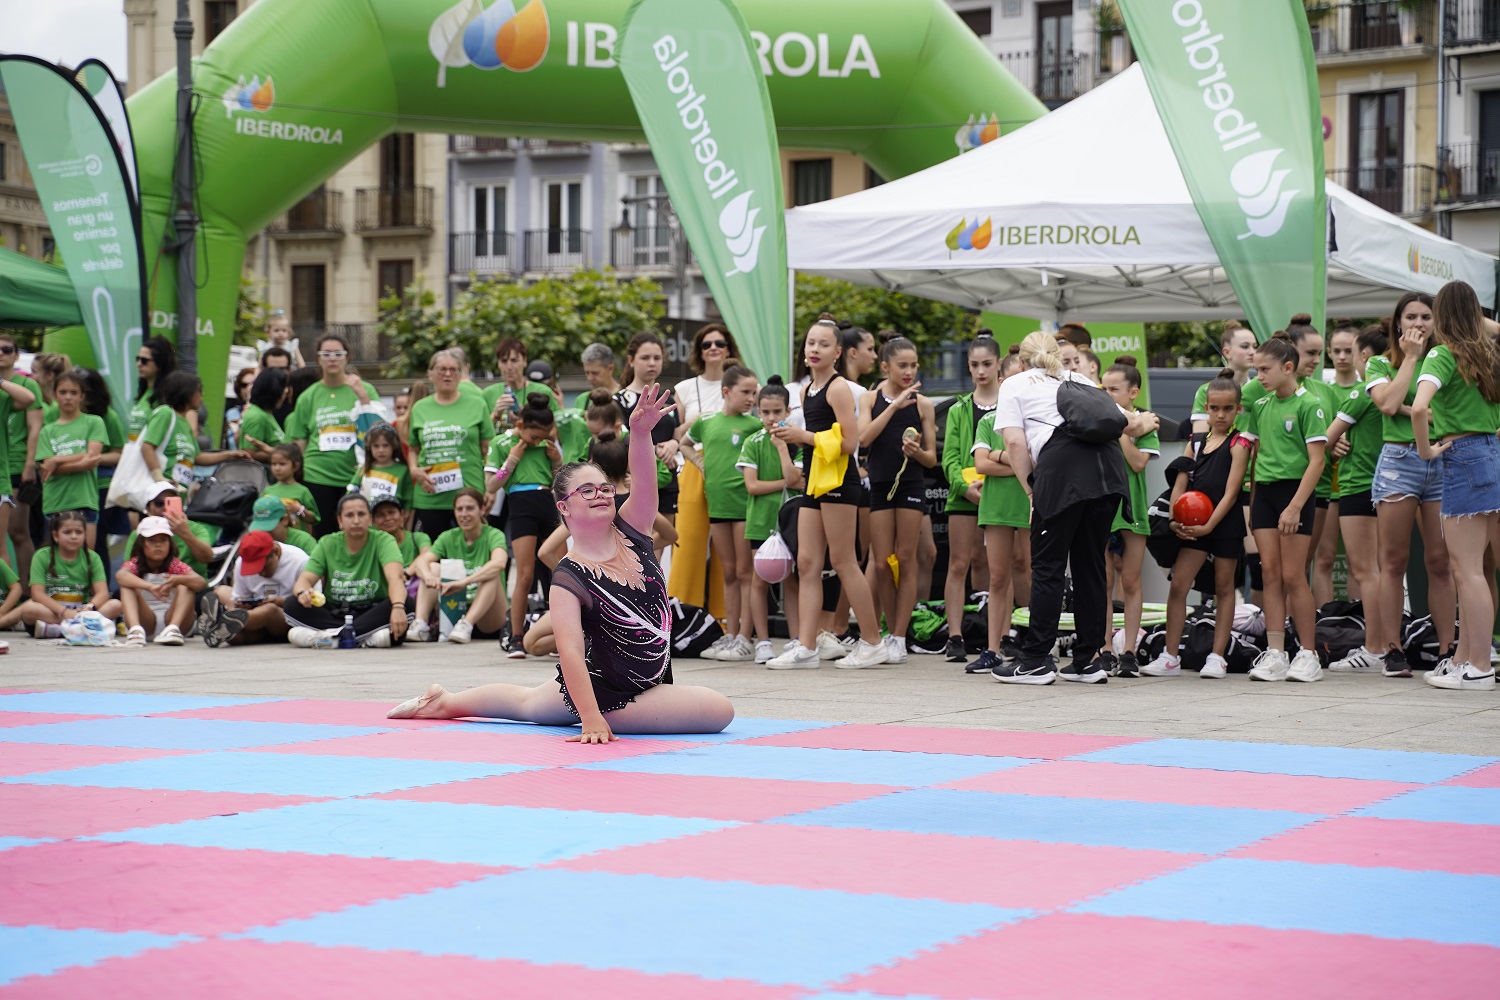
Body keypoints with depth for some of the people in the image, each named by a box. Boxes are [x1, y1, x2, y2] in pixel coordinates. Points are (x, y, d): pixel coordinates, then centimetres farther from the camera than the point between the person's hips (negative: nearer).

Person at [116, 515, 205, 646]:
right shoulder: (135, 565, 4)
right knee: (127, 586, -18)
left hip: (170, 619, 1)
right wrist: (150, 587, -41)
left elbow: (200, 583, -13)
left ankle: (174, 629, -40)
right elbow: (120, 575, -24)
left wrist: (177, 579, -35)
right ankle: (135, 629, -46)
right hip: (145, 622, -1)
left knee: (185, 586, -16)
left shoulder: (175, 566, 7)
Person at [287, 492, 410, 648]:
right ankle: (366, 637, -33)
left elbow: (395, 577, -22)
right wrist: (302, 592, -33)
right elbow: (305, 579, -6)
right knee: (293, 605, -23)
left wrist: (398, 608, -44)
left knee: (407, 604, -32)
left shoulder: (382, 540, -5)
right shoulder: (327, 544, 4)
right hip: (333, 614, 2)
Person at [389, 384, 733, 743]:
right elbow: (570, 650, -32)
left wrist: (640, 431, -40)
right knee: (720, 709, -17)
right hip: (606, 695, -7)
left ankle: (445, 702, 50)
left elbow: (644, 483, -22)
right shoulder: (569, 579, -25)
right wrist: (592, 719, -41)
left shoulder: (629, 533, -6)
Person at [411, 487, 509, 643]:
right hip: (454, 611, 4)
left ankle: (466, 625, -44)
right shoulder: (448, 538, 6)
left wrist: (464, 581, -43)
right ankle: (420, 625, -29)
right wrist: (428, 576, -35)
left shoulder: (493, 536, -7)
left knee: (492, 575, -27)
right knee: (433, 567, -11)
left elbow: (499, 563, -29)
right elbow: (421, 561, -10)